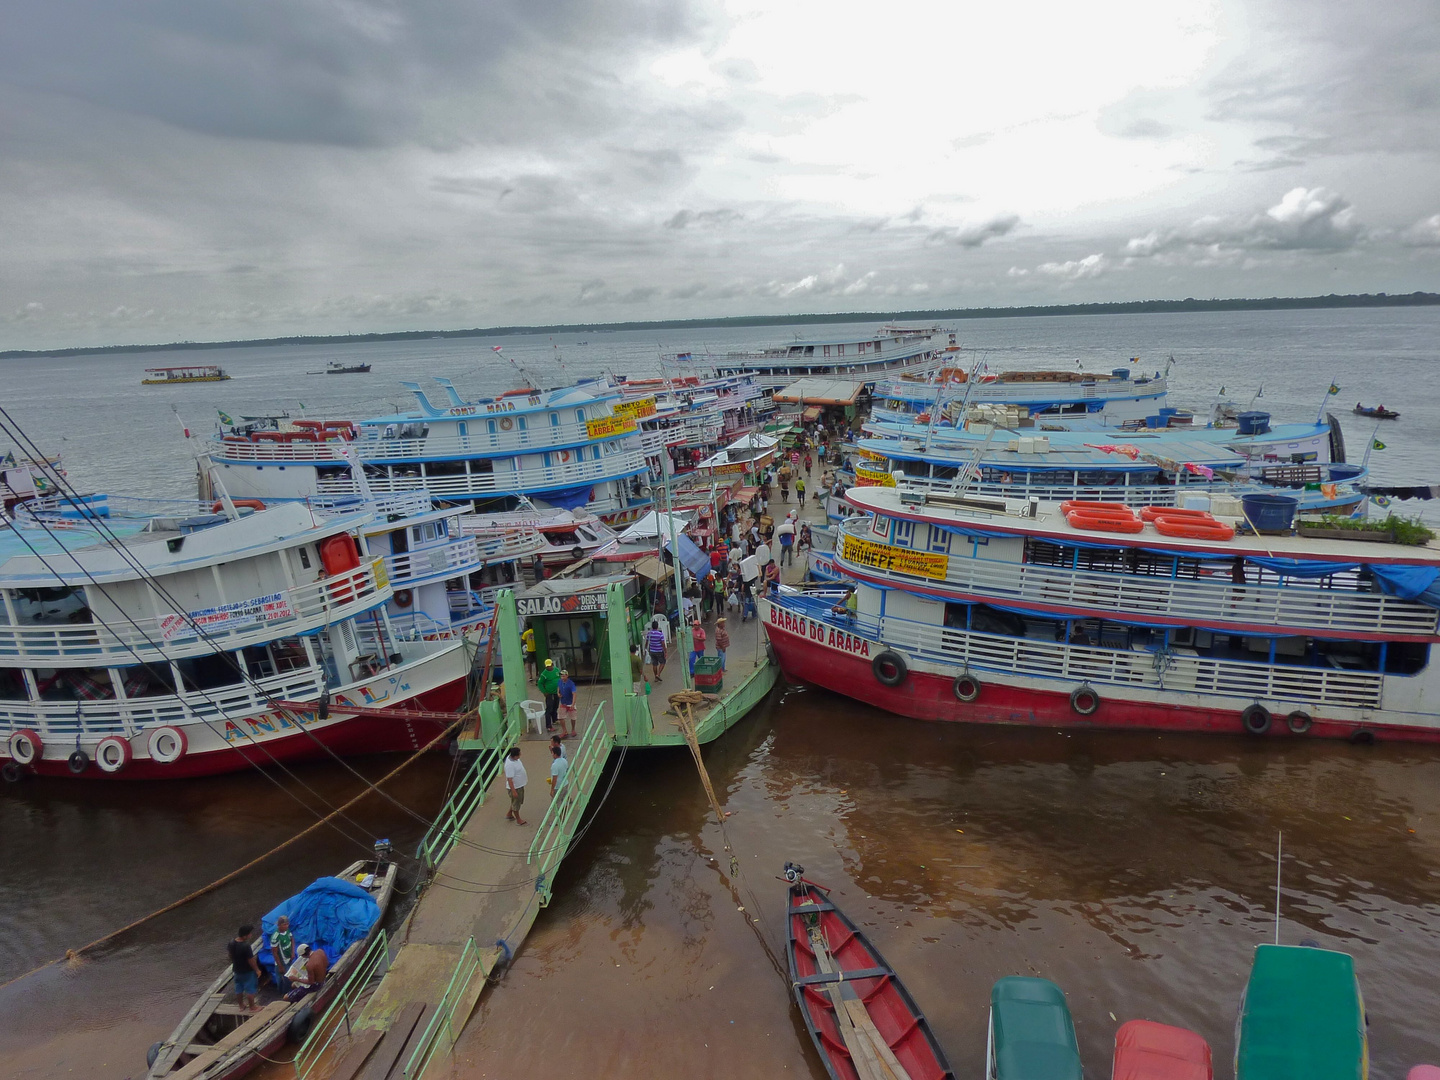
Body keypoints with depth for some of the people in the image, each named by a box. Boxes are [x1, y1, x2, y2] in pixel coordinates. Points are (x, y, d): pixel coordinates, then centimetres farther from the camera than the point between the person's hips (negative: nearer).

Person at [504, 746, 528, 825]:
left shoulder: (511, 756, -8)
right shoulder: (510, 765, -35)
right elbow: (509, 779, -30)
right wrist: (513, 791, -26)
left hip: (520, 785, 9)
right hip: (515, 787, -9)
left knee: (519, 801, 27)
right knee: (516, 803, 12)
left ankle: (509, 814, 45)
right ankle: (518, 820, 30)